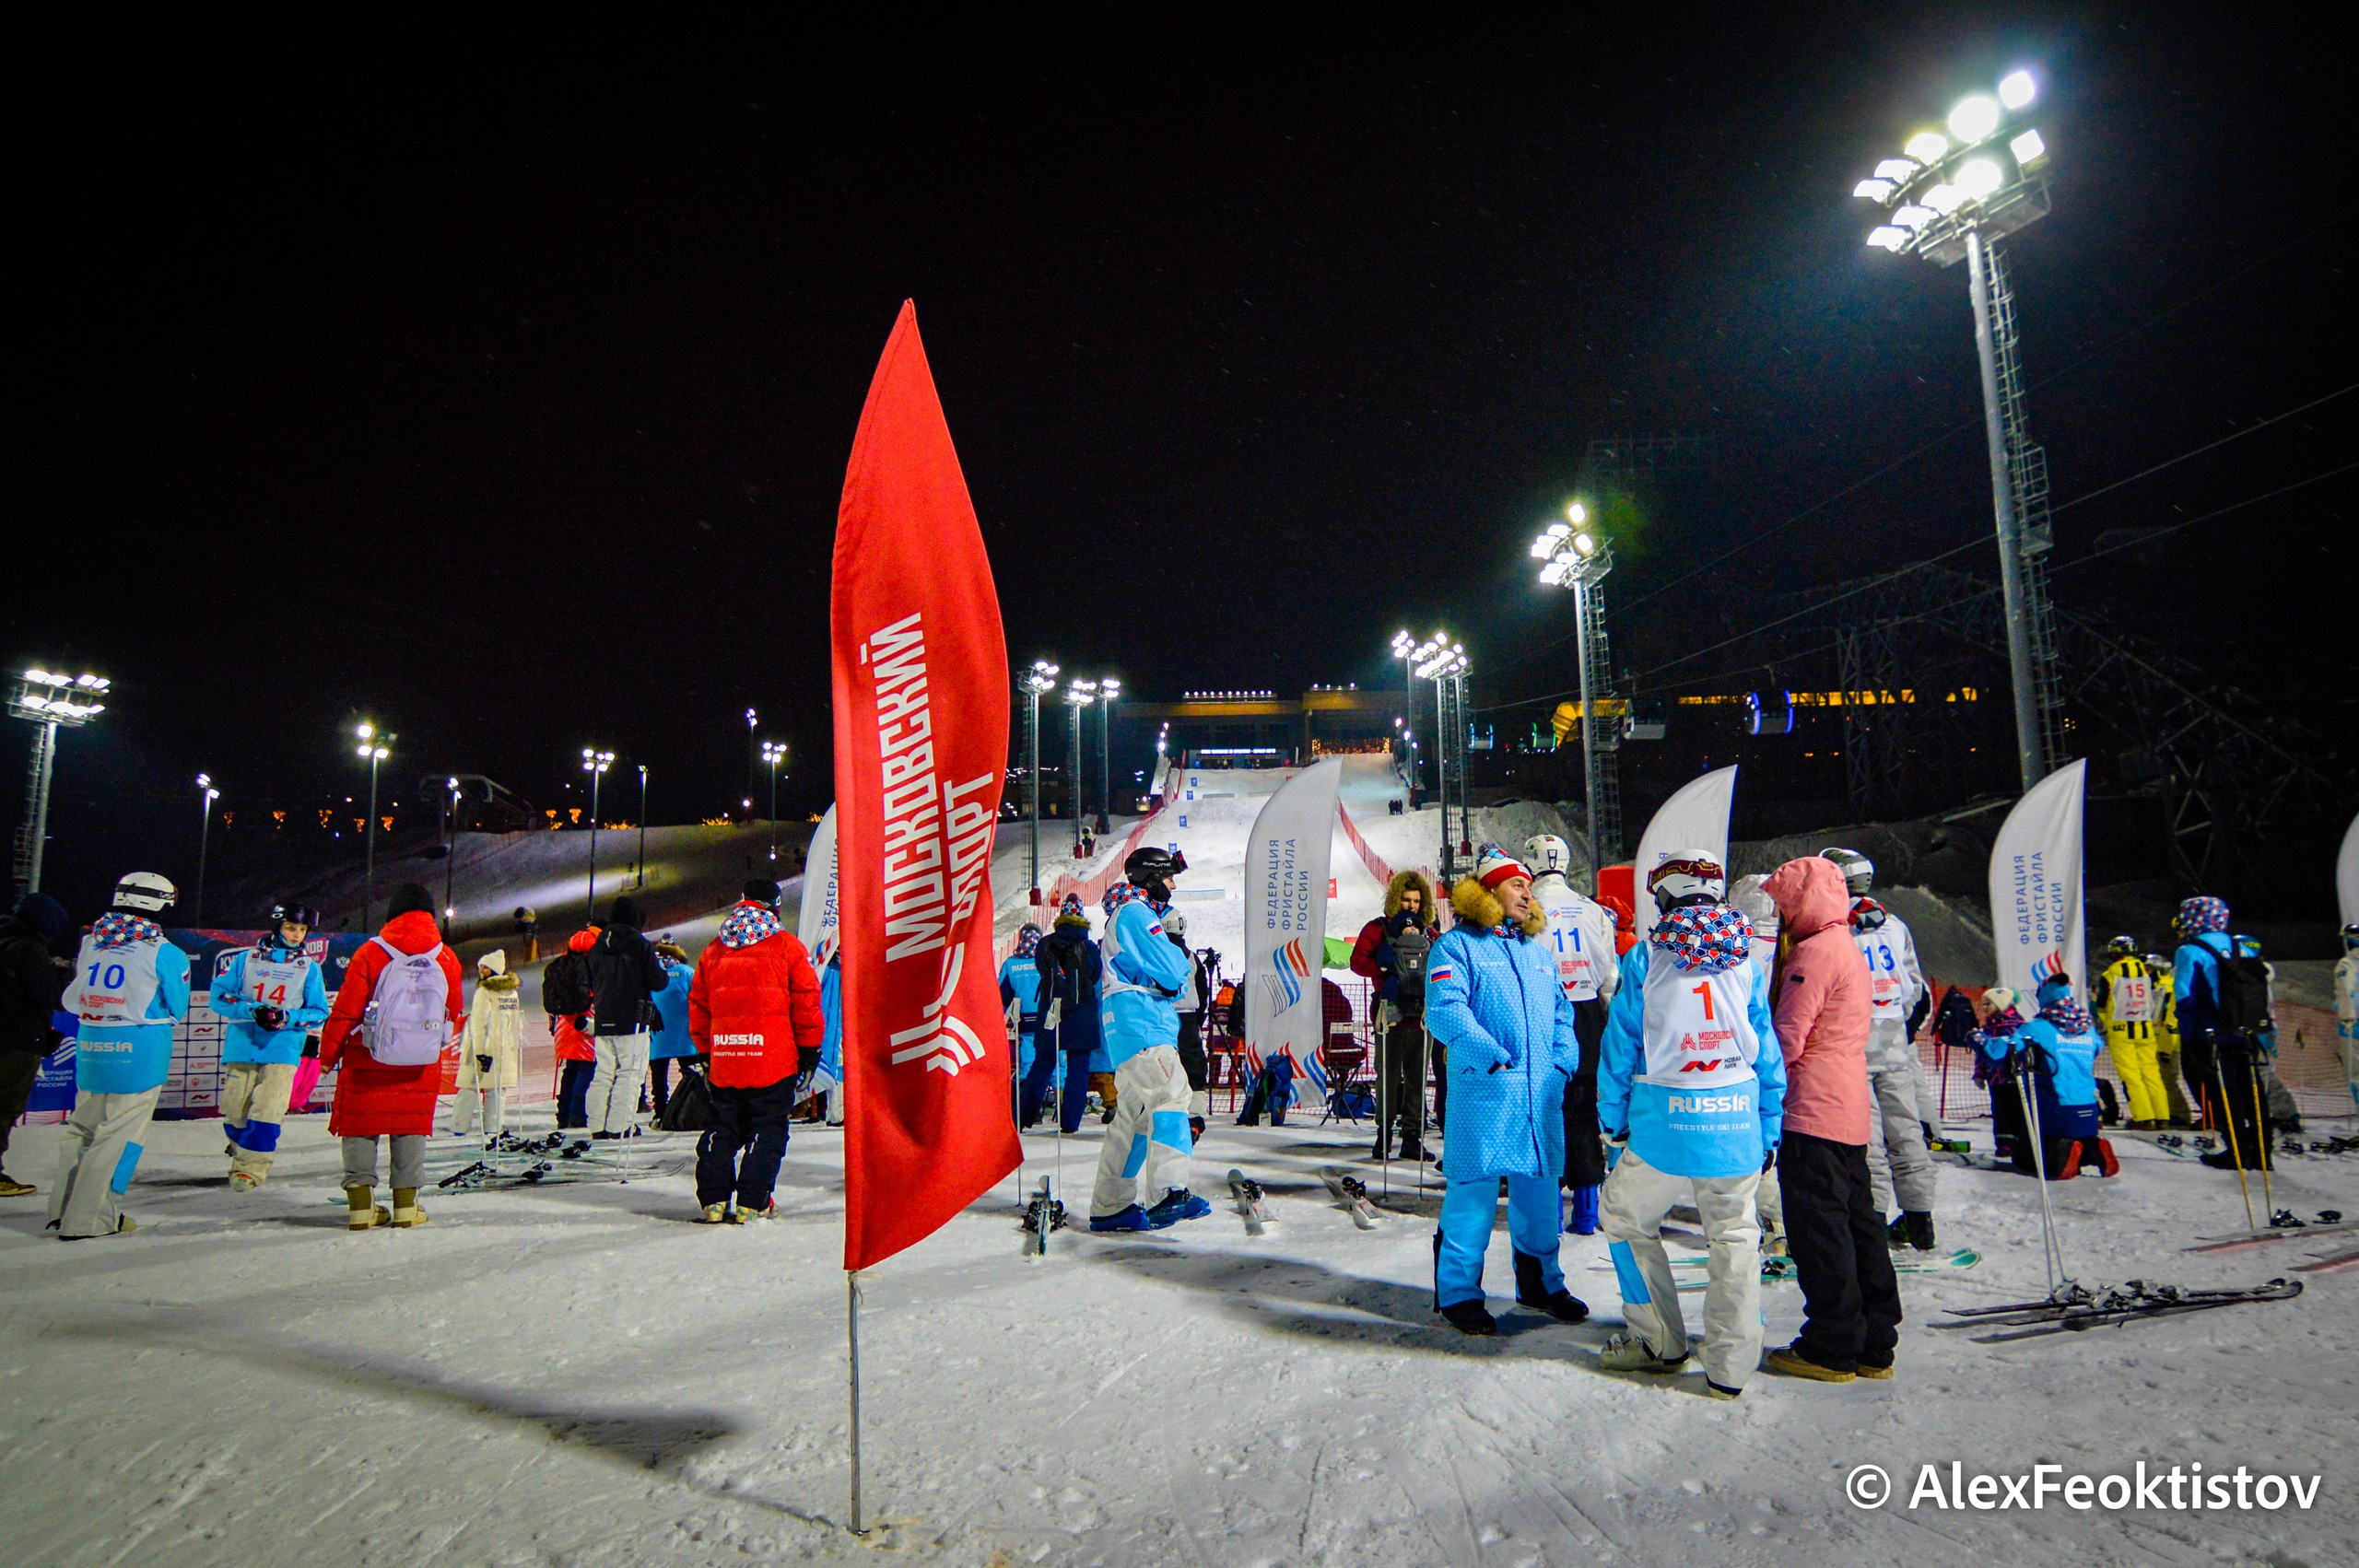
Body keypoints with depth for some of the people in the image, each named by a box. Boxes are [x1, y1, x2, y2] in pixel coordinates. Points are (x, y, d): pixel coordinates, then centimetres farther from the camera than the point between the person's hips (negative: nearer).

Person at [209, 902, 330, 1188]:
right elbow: (218, 997, 1)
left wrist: (288, 1018, -13)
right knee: (234, 1113, 7)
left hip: (282, 1052, -1)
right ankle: (241, 1152, 32)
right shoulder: (246, 959, 7)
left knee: (267, 1113, -11)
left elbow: (319, 1013, 5)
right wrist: (252, 1010, -15)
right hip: (240, 1049, 1)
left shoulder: (309, 968, 6)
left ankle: (250, 1168, 1)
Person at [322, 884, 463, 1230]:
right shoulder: (447, 959, -2)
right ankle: (406, 1203, 9)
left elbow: (345, 1010, -5)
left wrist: (328, 1054, 8)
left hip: (368, 1061, -2)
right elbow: (453, 1013, 10)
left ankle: (360, 1200, 7)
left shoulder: (371, 953, -9)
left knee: (360, 1124, 10)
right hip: (422, 1064, 2)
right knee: (411, 1125, 11)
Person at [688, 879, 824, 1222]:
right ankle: (752, 1203, 0)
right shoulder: (786, 946, 0)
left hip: (723, 1061, 4)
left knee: (722, 1129, 16)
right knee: (767, 1130, 3)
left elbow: (698, 1007, 17)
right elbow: (806, 1002, -2)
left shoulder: (713, 951, 13)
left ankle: (714, 1200, 12)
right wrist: (810, 1049, 6)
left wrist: (706, 1051, 25)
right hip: (774, 1061, -4)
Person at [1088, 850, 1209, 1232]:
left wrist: (1179, 967, 13)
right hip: (1143, 1024, -11)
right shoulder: (1137, 913, -7)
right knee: (1170, 1097, -19)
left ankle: (1110, 1207, 13)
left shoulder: (1124, 914, 26)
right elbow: (1172, 974, -13)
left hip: (1125, 1028, 11)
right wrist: (1184, 960, 8)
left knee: (1132, 1114, 10)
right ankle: (1169, 1194, -28)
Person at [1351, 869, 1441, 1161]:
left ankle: (1413, 1137, 10)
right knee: (1388, 1075, -1)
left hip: (1420, 1014, 3)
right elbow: (1358, 960, -4)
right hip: (1392, 1014, -3)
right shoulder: (1378, 929, 4)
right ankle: (1384, 1134, 8)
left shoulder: (1429, 934, 15)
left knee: (1418, 1076, 5)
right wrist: (1385, 971, -16)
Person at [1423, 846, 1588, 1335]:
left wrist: (1564, 1060, 5)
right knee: (1474, 1190, -3)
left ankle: (1539, 1281, 31)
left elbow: (1561, 1012, 21)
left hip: (1543, 1091, 7)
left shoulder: (1538, 949, 20)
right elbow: (1445, 1011, -14)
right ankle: (1458, 1292, 10)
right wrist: (1491, 1056, -19)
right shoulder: (1457, 945, -2)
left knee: (1539, 1188, 15)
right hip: (1484, 1089, -6)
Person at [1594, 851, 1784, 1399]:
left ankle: (1660, 1343, 22)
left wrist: (1614, 1120, 7)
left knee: (1626, 1217, 16)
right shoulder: (1746, 960, 4)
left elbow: (1620, 1045, -1)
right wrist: (1769, 1132, 12)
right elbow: (1769, 1051, 6)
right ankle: (1730, 1368, 16)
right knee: (1734, 1235, 12)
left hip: (1663, 1118, -3)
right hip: (1737, 1122, 3)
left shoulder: (1646, 958, -3)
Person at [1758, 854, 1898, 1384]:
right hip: (1850, 1111, 10)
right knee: (1858, 1224, 14)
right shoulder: (1847, 947, 16)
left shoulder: (1815, 952, -15)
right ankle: (1874, 1347, 23)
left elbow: (1786, 1042, -17)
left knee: (1819, 1231, -1)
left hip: (1812, 1114, -10)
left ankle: (1832, 1350, 7)